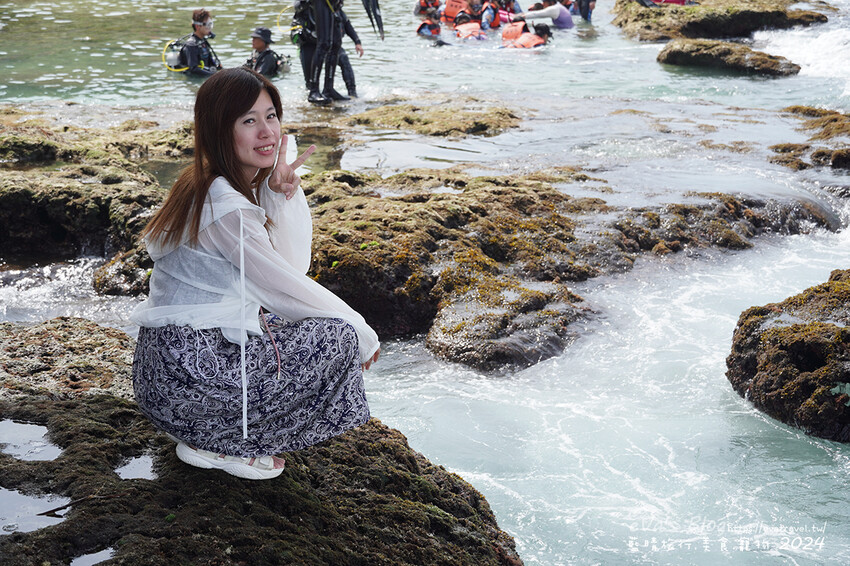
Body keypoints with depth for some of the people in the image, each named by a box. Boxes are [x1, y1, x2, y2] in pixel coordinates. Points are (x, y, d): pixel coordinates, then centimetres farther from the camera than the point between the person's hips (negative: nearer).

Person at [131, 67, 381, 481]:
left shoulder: (246, 185, 8)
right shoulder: (226, 206, -20)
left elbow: (294, 268, 4)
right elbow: (288, 290, -14)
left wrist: (283, 197, -9)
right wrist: (362, 331, -1)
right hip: (185, 379, -9)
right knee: (338, 338, -8)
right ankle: (217, 444, -1)